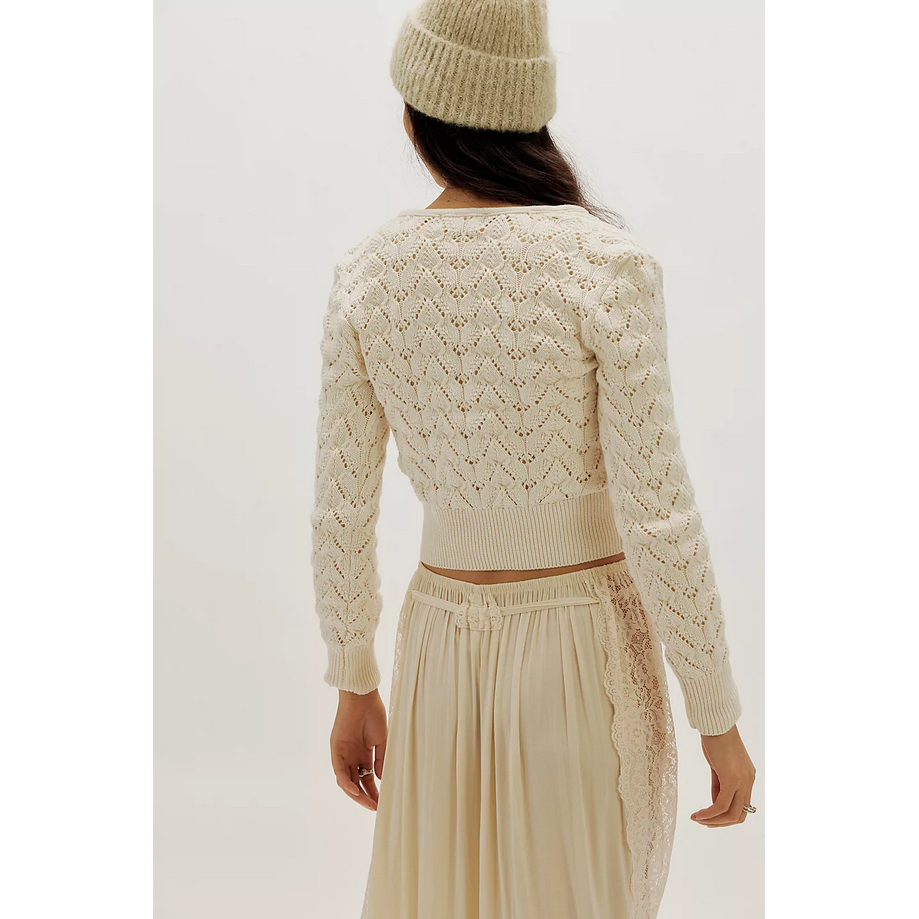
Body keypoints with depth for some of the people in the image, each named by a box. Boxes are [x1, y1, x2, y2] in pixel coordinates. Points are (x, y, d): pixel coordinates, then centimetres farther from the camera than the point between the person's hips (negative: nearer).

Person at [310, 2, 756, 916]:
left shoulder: (367, 276, -6)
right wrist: (718, 717, -5)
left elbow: (341, 513, -1)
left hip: (445, 653, 4)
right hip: (586, 664, -3)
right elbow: (657, 522, -17)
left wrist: (353, 686, 13)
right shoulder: (606, 265, -18)